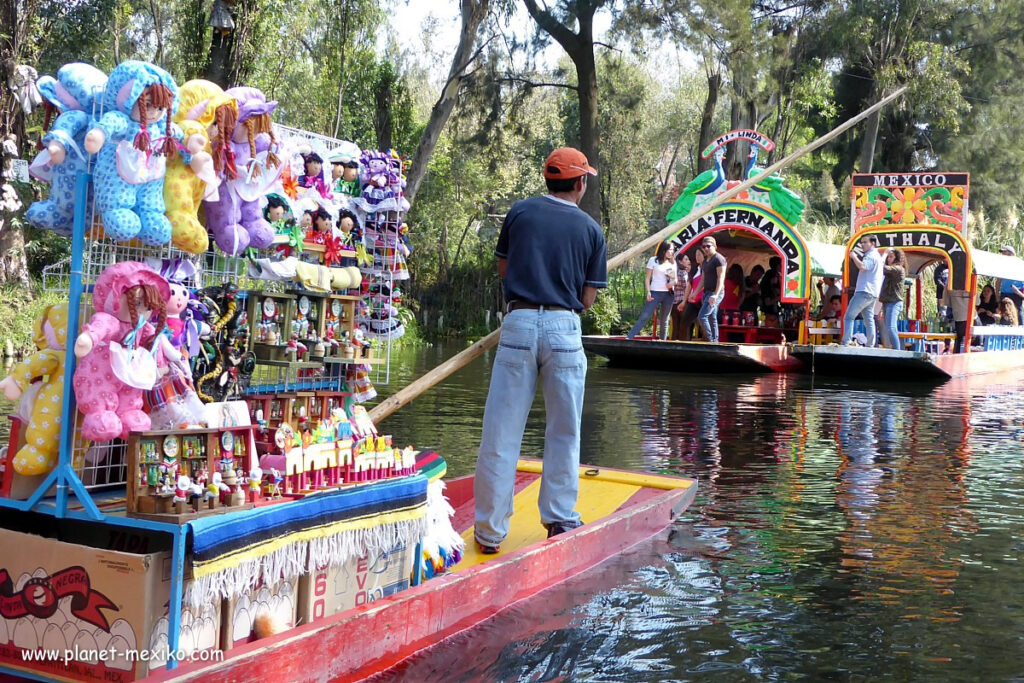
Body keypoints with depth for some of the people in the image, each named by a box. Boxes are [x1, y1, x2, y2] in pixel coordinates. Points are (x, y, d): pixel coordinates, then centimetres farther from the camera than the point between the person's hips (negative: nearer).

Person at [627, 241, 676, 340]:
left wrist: (673, 283, -7)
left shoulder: (672, 263, 12)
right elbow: (647, 278, 0)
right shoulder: (654, 260, 1)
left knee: (664, 320, 7)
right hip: (655, 293, -4)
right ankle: (628, 338, -17)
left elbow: (675, 279, 18)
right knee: (644, 317, -13)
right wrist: (648, 292, -12)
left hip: (668, 294, 4)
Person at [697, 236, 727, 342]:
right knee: (712, 318, 8)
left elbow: (721, 278, -16)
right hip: (707, 292, 9)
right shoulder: (706, 260, 18)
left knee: (702, 316, -17)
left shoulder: (718, 259, -9)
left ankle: (710, 340, -14)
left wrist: (715, 294, -25)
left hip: (715, 293, -9)